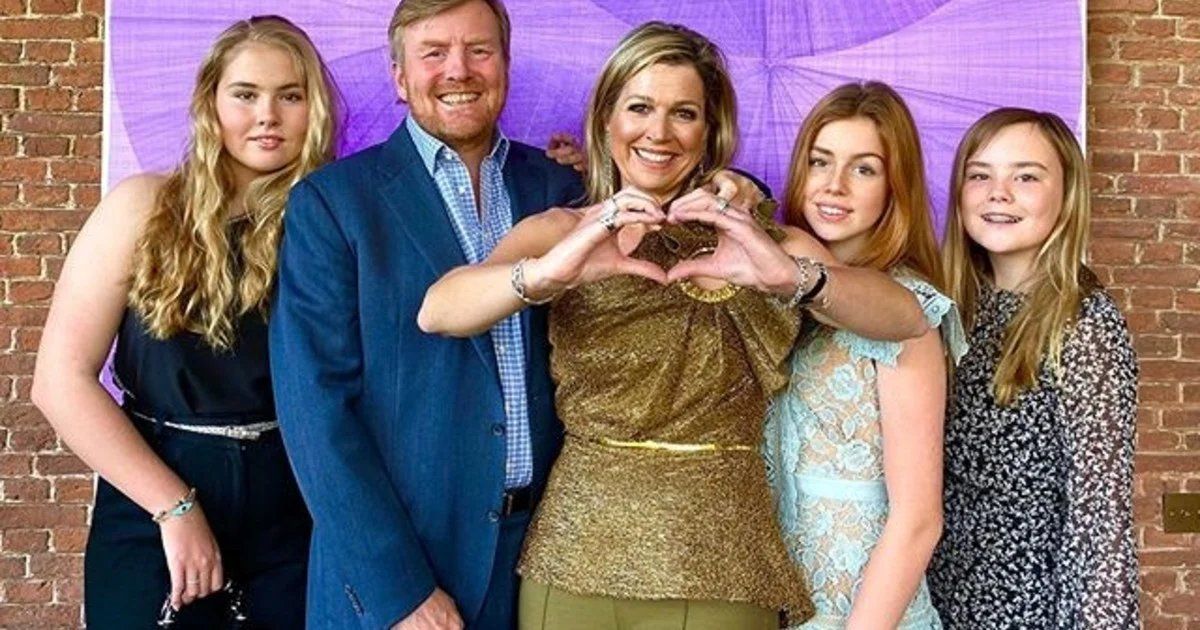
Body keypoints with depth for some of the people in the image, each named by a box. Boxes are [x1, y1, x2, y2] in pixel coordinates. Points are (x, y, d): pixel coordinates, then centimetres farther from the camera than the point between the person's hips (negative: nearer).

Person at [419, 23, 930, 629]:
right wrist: (547, 272, -34)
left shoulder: (758, 239, 2)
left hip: (718, 559, 0)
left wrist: (794, 275, -31)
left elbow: (907, 318, -13)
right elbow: (437, 311, -16)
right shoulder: (560, 232, 2)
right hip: (575, 553, 0)